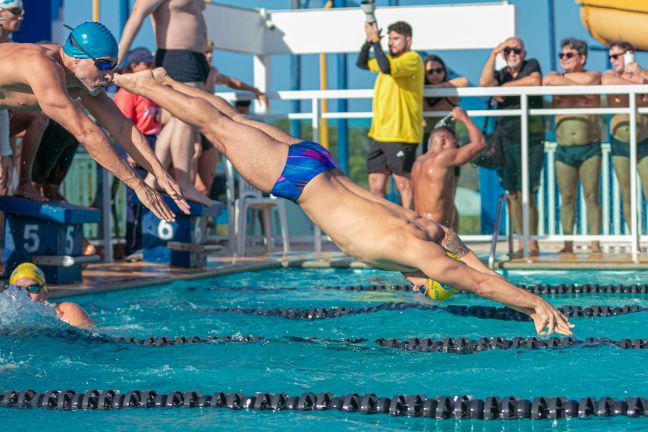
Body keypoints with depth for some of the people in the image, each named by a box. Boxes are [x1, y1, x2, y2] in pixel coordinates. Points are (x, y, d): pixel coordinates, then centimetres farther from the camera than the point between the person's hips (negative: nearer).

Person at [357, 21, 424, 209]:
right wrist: (369, 41, 4)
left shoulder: (412, 58, -7)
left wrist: (375, 40, -16)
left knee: (403, 183, -8)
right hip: (380, 133, 9)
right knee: (376, 184, 7)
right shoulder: (391, 58, 20)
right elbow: (362, 63, 19)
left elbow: (387, 68, -23)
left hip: (401, 135, -9)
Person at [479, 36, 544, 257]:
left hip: (530, 139, -4)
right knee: (512, 193, 0)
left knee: (526, 193, -9)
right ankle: (522, 243, 4)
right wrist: (494, 54, -6)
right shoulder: (501, 74, 15)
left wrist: (507, 86, -5)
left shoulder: (532, 65, 8)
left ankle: (532, 243, -5)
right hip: (505, 137, 4)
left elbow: (535, 80, -14)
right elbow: (485, 82, -7)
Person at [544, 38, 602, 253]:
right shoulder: (555, 76, 10)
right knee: (567, 198, -1)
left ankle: (595, 244, -2)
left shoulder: (593, 75, 4)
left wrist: (564, 78, -4)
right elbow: (549, 80, -12)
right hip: (564, 149, 2)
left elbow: (589, 81, -17)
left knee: (591, 196, -4)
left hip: (590, 148, -2)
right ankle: (568, 245, 1)